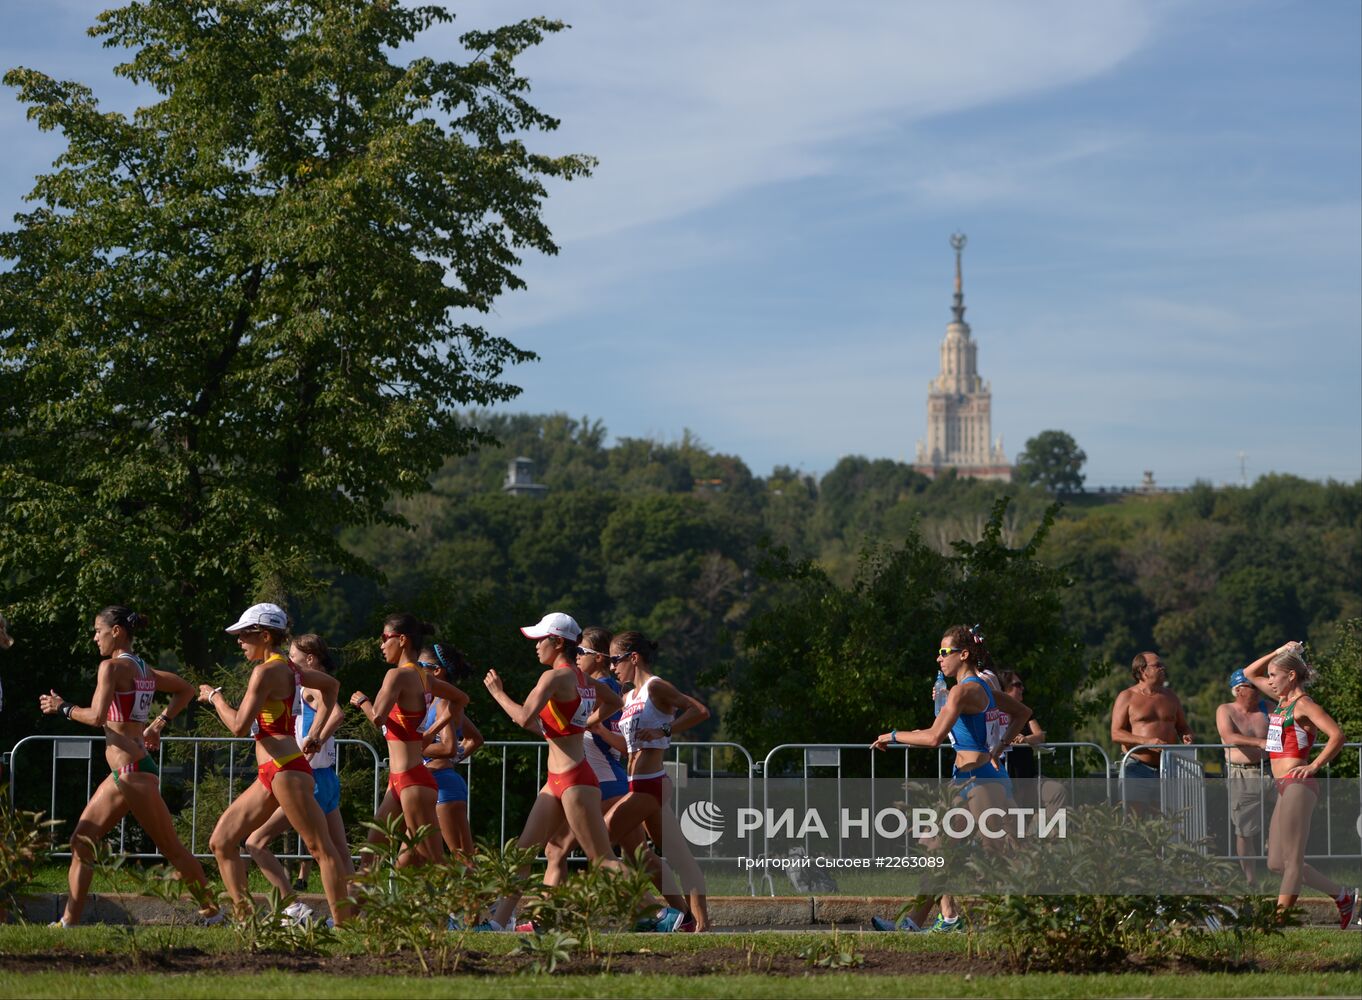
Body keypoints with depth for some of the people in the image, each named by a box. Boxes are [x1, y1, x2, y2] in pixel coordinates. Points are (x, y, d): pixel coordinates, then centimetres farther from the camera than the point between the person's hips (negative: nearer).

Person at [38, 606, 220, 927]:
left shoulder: (112, 666, -11)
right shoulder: (143, 669, 15)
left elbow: (97, 717, -20)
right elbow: (186, 689, 26)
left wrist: (63, 707, -4)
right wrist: (160, 723, 22)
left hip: (132, 770, -10)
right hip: (124, 774, 10)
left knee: (171, 847, -2)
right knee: (81, 841, 7)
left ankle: (212, 912, 5)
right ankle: (70, 920, 5)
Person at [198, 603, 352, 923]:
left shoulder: (266, 671, -12)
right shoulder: (289, 668, 16)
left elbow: (239, 726, -18)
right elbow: (332, 684, 32)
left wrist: (214, 697, -1)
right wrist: (315, 734, 26)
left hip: (286, 769, -10)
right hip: (270, 775, 10)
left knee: (321, 849, -7)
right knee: (221, 842, 9)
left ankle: (344, 925, -6)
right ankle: (245, 918, 9)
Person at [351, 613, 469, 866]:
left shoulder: (398, 675, -14)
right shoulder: (424, 677, 12)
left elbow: (378, 717, -27)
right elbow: (461, 699, 27)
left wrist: (362, 701, -6)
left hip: (412, 781, -10)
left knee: (434, 863, -7)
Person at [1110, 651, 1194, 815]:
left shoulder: (1170, 697, 17)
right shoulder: (1127, 697, 2)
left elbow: (1183, 727, 26)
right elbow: (1116, 734, -7)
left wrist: (1187, 736, 1)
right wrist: (1146, 742, -20)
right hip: (1137, 770, -4)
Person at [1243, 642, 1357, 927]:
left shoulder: (1304, 704, -8)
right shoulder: (1283, 699, 17)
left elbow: (1337, 735, -18)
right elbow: (1250, 674, 28)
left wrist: (1313, 766, -20)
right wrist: (1278, 652, 17)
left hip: (1298, 785, -10)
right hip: (1283, 787, 10)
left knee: (1292, 861, -8)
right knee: (1276, 863, 9)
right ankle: (1343, 896, 17)